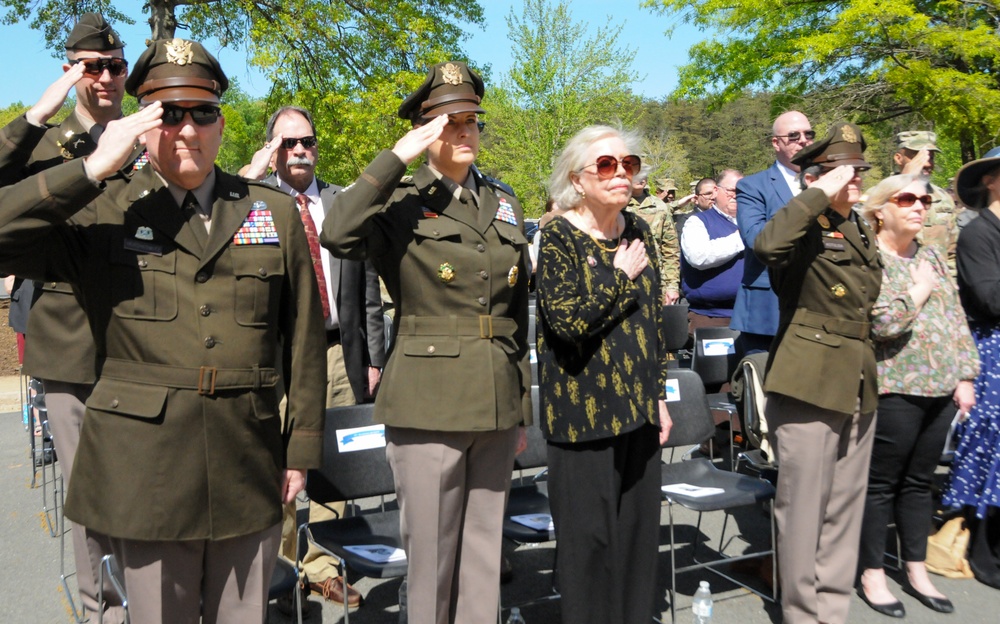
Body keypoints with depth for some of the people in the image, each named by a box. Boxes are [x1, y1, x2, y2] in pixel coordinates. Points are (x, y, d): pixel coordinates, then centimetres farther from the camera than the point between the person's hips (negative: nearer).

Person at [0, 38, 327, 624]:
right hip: (145, 467, -1)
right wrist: (94, 168, -16)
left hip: (249, 471, 2)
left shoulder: (276, 212, 6)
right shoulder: (103, 212, 2)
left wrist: (303, 447, 5)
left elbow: (304, 336, 7)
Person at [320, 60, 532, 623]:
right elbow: (338, 235, -26)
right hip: (429, 403, -4)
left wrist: (523, 400, 16)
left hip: (498, 402, 5)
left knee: (485, 546, 14)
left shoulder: (505, 204, 12)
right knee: (432, 553, 5)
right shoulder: (400, 203, -3)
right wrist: (398, 156, -21)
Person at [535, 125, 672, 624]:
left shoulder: (639, 231, 8)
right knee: (590, 536, 3)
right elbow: (568, 320, -22)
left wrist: (659, 394, 13)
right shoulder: (559, 237, -10)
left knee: (638, 529, 12)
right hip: (585, 410, -6)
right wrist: (621, 276, -13)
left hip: (638, 407, 6)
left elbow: (653, 318, 14)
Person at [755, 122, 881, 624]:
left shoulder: (859, 229, 16)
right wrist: (821, 194, -26)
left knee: (845, 506, 14)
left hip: (858, 385, 8)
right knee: (804, 506, 0)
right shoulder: (805, 229, -10)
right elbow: (767, 245, -36)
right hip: (810, 381, -8)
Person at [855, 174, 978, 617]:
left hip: (940, 389, 7)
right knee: (881, 484, 2)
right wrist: (920, 289, -9)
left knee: (919, 481, 14)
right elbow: (883, 322, -20)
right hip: (894, 389, -6)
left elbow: (957, 321, 14)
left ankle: (916, 572, 25)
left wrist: (965, 376, 7)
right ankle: (872, 575, 14)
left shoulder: (933, 256, 14)